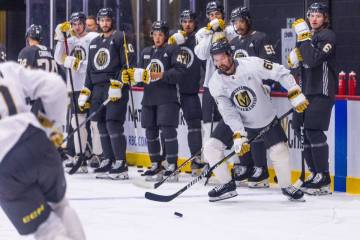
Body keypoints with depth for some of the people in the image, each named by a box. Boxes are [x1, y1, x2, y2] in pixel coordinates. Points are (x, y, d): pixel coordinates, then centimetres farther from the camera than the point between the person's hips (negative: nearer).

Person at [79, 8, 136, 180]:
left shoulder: (120, 38, -3)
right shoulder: (94, 43, 20)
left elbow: (129, 64, -11)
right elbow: (90, 69, 24)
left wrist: (117, 84, -19)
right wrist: (85, 92, 17)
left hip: (116, 88, -7)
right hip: (98, 89, 7)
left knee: (113, 125, -14)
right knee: (102, 126, 7)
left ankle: (121, 164, -13)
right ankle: (108, 161, 13)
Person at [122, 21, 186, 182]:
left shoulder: (173, 50, -1)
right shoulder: (146, 52, 19)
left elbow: (180, 72, -12)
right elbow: (139, 73, 18)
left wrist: (162, 75, -22)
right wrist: (130, 76, -3)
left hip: (167, 98, -7)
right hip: (149, 98, 7)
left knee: (168, 130, -13)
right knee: (150, 132, 8)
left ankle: (172, 166, -9)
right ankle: (156, 166, 17)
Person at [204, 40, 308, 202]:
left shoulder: (252, 65, -24)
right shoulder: (215, 84, -17)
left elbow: (281, 73, -17)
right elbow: (229, 113, -19)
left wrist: (295, 95, -22)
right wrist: (239, 137, -29)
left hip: (266, 119, -2)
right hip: (238, 122, 2)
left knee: (279, 151, -13)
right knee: (211, 147, -10)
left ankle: (286, 186, 14)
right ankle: (227, 185, 6)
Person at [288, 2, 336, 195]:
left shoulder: (327, 35, -9)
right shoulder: (307, 35, 17)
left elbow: (313, 60, -23)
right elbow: (301, 61, 21)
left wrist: (304, 37, -20)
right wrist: (294, 58, -1)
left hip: (322, 92, -9)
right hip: (306, 90, 9)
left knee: (314, 131, -15)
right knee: (302, 130, 6)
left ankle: (324, 180, -14)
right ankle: (315, 174, 14)